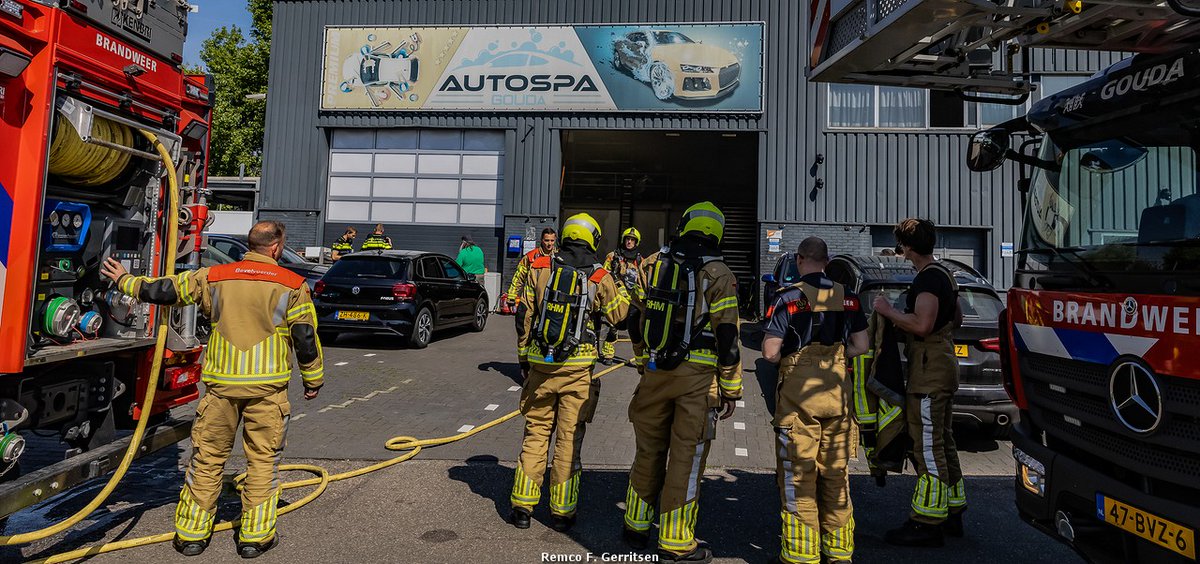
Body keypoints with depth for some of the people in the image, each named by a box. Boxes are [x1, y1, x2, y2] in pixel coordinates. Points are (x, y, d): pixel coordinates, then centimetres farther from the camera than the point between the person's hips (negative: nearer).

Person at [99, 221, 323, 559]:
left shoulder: (214, 277, 5)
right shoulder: (292, 284, -4)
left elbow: (164, 290, 14)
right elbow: (306, 338, -3)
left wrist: (125, 282, 33)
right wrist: (313, 380, 8)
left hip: (221, 384, 3)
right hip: (267, 387, -2)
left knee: (207, 458, 14)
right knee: (263, 460, 7)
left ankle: (191, 534, 24)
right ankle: (255, 537, 13)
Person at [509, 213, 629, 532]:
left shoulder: (539, 268, 0)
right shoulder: (599, 276, -4)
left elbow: (525, 316, 3)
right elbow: (617, 314, 7)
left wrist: (524, 357, 12)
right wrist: (624, 287, 23)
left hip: (541, 363, 2)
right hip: (578, 368, -1)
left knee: (535, 434, 13)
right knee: (569, 439, 8)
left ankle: (522, 506, 17)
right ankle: (562, 512, 16)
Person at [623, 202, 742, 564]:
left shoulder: (653, 264, 7)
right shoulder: (718, 274, -6)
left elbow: (636, 322, 12)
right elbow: (727, 337, -8)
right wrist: (731, 390, 0)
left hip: (654, 372, 4)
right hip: (698, 376, -4)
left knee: (649, 450, 17)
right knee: (686, 456, 5)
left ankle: (637, 526, 31)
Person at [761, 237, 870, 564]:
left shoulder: (789, 297, -9)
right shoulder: (847, 298, 5)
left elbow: (770, 353, -14)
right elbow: (861, 346, 6)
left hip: (799, 395, -5)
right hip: (837, 393, 5)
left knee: (798, 478, 4)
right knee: (836, 475, 15)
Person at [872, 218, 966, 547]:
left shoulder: (928, 278, -16)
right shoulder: (944, 275, 17)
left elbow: (922, 325, -26)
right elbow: (956, 320, 27)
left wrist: (888, 311, -15)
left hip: (929, 367, -11)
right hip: (944, 362, 11)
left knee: (928, 446, -7)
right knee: (942, 442, 17)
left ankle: (929, 524, -1)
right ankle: (951, 513, 28)